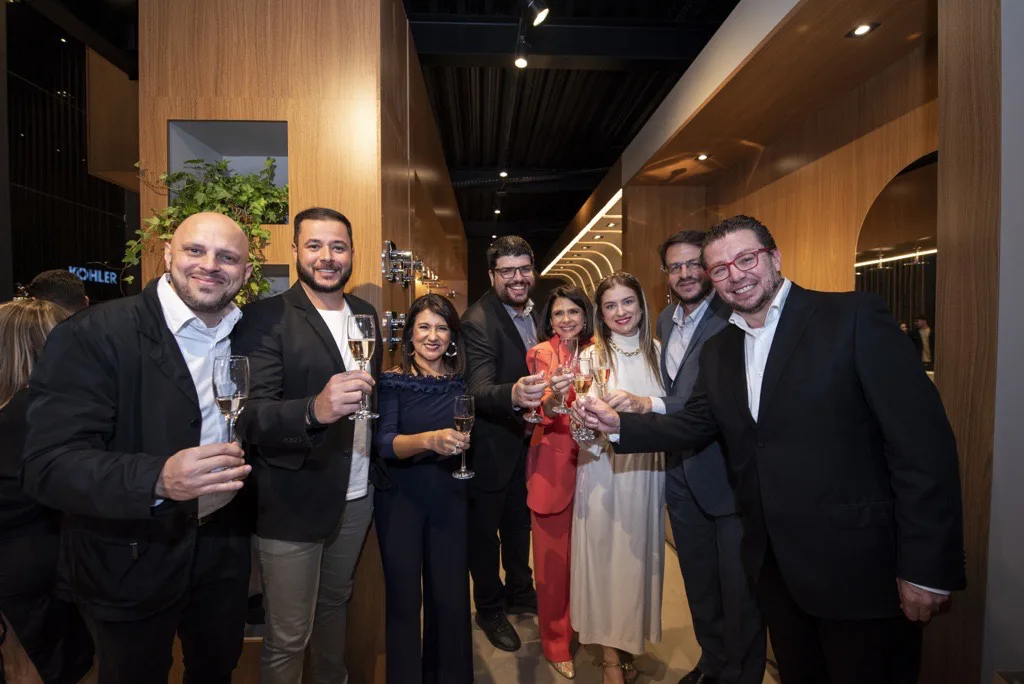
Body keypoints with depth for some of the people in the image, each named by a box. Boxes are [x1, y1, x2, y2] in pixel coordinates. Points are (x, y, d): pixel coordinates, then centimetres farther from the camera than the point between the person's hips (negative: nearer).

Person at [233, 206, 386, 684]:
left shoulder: (366, 313, 6)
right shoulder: (267, 317, -13)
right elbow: (251, 415, -20)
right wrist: (314, 410, -39)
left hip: (357, 496, 6)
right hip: (293, 503, -5)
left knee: (336, 602, 25)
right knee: (287, 639, 10)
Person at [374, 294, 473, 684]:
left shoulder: (461, 382, 2)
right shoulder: (394, 381, -8)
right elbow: (384, 443, -20)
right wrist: (430, 440, -35)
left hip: (450, 496, 3)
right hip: (401, 497, -3)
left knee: (450, 596, 11)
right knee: (404, 597, 8)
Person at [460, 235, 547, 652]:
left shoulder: (536, 310, -2)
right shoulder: (478, 321, -25)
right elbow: (478, 390, -38)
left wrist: (542, 398, 0)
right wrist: (514, 395, -56)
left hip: (526, 439, 7)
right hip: (490, 445, -7)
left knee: (520, 522, 25)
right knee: (485, 528, 14)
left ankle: (520, 593, 49)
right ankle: (490, 609, 38)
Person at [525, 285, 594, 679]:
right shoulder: (541, 353, -4)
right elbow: (542, 409, -16)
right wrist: (554, 395, -38)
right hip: (553, 462, -3)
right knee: (554, 554, 5)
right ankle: (556, 643, 24)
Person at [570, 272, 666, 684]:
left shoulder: (658, 352, 4)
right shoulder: (592, 356, -4)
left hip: (647, 470, 2)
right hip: (605, 472, -2)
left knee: (639, 555, 13)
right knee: (606, 556, 5)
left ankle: (630, 638, 36)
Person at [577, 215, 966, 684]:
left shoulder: (855, 317, -13)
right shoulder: (717, 351, 7)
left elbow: (922, 439, -16)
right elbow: (693, 426, 10)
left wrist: (926, 569, -17)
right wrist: (619, 425, -4)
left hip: (858, 566, -5)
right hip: (773, 562, 6)